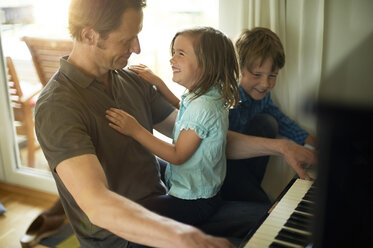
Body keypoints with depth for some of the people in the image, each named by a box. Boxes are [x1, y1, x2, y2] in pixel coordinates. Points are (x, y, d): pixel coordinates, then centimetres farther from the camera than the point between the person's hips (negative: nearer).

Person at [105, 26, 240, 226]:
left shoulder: (203, 107, -27)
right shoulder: (198, 97, 3)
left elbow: (177, 155, -21)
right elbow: (186, 115, 26)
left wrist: (136, 131, -22)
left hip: (193, 201, -10)